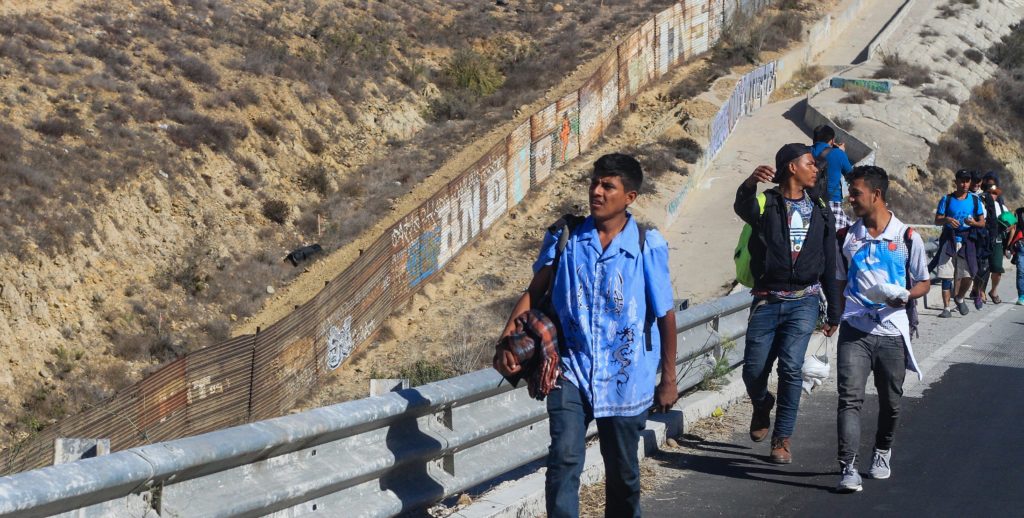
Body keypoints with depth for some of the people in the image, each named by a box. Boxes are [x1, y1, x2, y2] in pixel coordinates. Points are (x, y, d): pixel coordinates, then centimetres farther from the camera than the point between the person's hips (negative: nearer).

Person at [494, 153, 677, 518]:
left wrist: (668, 380, 4)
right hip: (572, 369, 0)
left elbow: (665, 315, 0)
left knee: (622, 472, 13)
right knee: (564, 459, -17)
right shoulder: (564, 238, -2)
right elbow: (534, 293, 3)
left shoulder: (648, 246, -7)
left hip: (625, 377, 0)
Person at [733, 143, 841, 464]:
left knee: (791, 367, -12)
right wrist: (749, 184, -51)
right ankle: (762, 406, 32)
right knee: (754, 369, -2)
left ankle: (782, 438, -2)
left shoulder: (819, 211, 13)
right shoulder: (767, 204, -1)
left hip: (803, 302, 2)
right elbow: (743, 208, -27)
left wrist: (834, 312, 15)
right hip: (767, 301, -2)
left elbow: (829, 266, 17)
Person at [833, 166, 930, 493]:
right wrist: (836, 316, 10)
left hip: (892, 332, -1)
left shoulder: (907, 238, -1)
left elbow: (923, 283, 6)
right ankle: (847, 467, -16)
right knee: (850, 397, -13)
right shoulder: (846, 238, 8)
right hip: (854, 330, 1)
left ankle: (883, 452, 37)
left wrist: (905, 296, -14)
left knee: (890, 401, 12)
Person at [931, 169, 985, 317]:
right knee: (946, 276, -5)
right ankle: (946, 308, 2)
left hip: (967, 242, 1)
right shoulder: (947, 199, 3)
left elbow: (982, 223, 7)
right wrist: (947, 220, -21)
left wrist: (974, 223, -16)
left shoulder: (974, 200, 6)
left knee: (967, 275, -2)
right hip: (949, 241, -1)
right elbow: (937, 220, 1)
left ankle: (959, 298, 27)